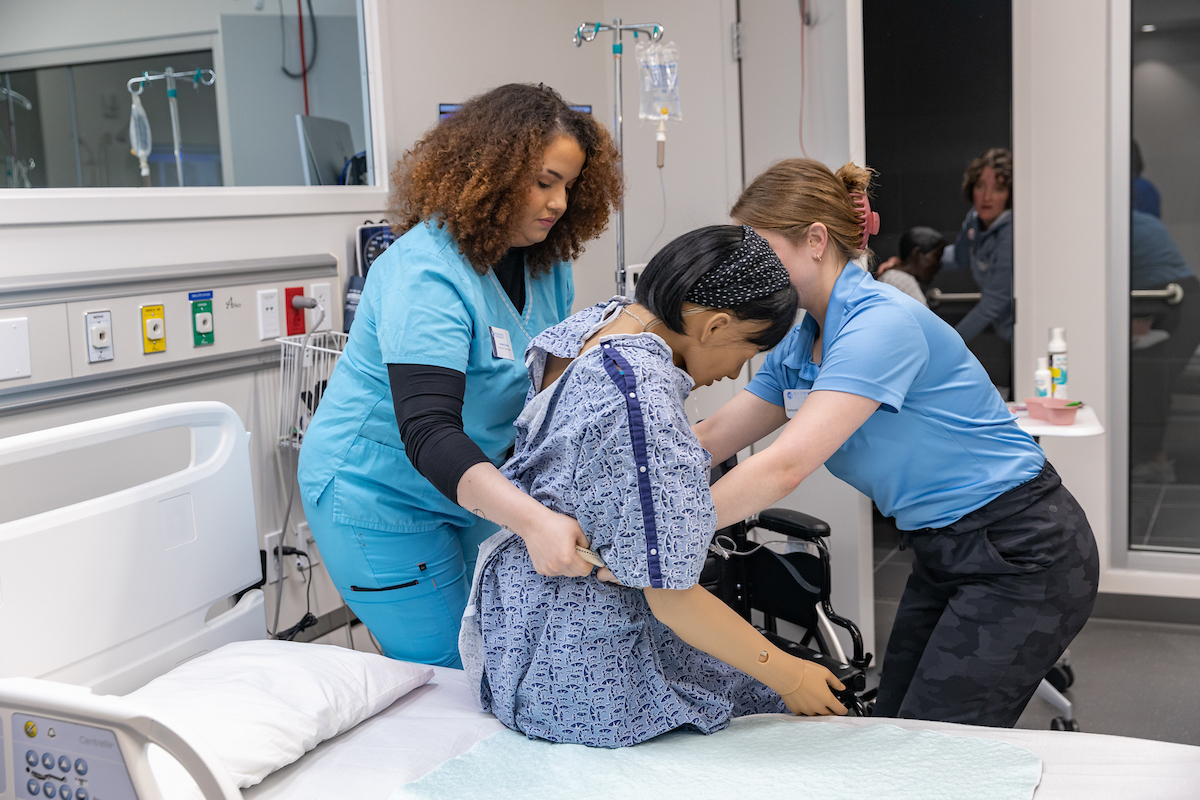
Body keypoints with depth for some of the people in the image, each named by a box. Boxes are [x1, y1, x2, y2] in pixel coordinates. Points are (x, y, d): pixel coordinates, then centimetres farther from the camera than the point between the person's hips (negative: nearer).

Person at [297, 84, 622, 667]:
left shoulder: (545, 263, -1)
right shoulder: (425, 274, -28)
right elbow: (427, 434, -38)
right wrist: (532, 520, -50)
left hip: (472, 488, 8)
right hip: (380, 495, -7)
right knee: (445, 672, -2)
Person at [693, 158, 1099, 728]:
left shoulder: (882, 324, -25)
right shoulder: (798, 347, 4)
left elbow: (785, 466, -33)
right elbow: (708, 441, 4)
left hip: (1023, 558, -9)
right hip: (944, 555, 9)